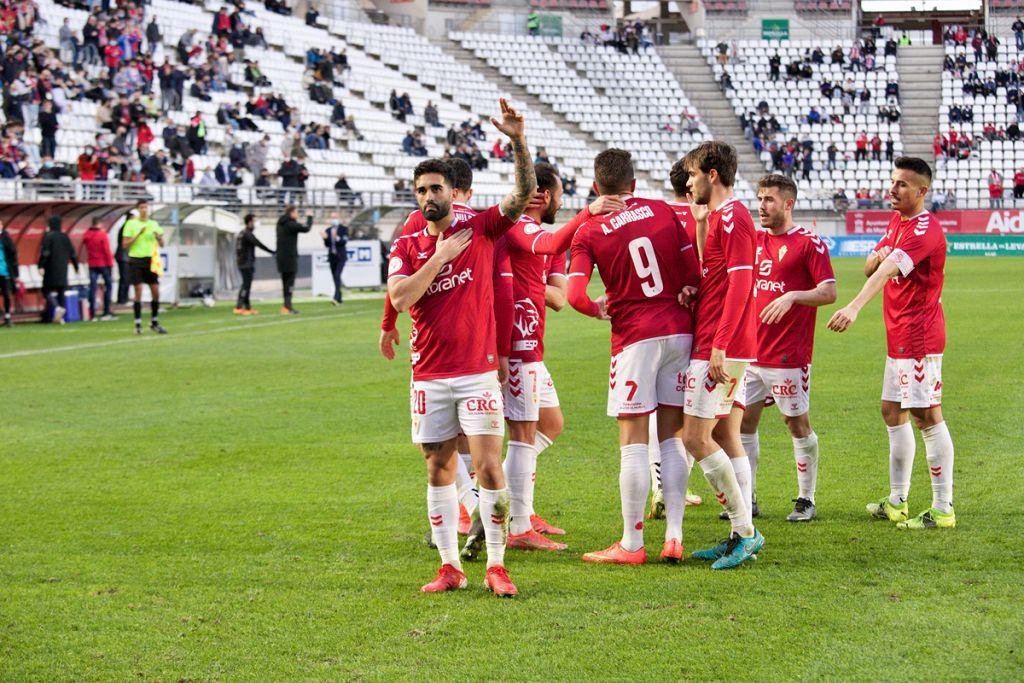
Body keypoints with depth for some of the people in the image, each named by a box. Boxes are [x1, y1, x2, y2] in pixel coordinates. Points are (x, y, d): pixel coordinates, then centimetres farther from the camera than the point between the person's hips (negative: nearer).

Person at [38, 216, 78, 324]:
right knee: (61, 291, 9)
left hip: (51, 270, -5)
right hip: (63, 270, 5)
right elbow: (72, 254, 13)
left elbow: (44, 253, -16)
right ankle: (60, 317, 4)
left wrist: (41, 266, -16)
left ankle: (57, 307, -27)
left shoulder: (48, 236, -6)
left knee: (47, 290, -1)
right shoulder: (65, 237, 10)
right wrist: (76, 267, 21)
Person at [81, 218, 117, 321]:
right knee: (108, 285, 4)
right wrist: (110, 264, -7)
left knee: (92, 287, 4)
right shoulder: (102, 235, -10)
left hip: (92, 265, 5)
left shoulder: (86, 235, 5)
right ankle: (106, 312, -2)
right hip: (103, 264, -5)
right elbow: (107, 250, -11)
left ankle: (93, 313, 0)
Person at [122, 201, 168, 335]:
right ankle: (138, 324, -1)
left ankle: (154, 322, 13)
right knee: (138, 292, -6)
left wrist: (158, 236, -9)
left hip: (151, 261, 3)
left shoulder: (154, 224, 11)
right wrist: (138, 234, -16)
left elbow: (162, 244, 13)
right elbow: (125, 244, -5)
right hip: (136, 260, -3)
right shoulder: (131, 224, 1)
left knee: (156, 292, -1)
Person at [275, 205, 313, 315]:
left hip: (282, 256, 9)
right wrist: (310, 217, -1)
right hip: (290, 256, -9)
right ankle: (287, 307, -10)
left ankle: (286, 305, 14)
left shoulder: (281, 224, 11)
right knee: (290, 282, -7)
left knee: (286, 282, 12)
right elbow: (307, 228, -15)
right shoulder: (290, 224, -16)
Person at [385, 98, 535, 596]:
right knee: (439, 470, 7)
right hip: (430, 377, 3)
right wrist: (440, 257, -10)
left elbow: (524, 193, -10)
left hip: (478, 372, -3)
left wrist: (518, 142, -23)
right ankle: (450, 566, 15)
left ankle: (496, 566, -2)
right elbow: (399, 298, -9)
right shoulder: (406, 248, 7)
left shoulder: (480, 229, 3)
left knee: (489, 466, -8)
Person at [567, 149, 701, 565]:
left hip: (635, 337, -3)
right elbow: (695, 273, 3)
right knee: (673, 437, 9)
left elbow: (575, 296, -13)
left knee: (633, 443, 0)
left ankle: (631, 544, 2)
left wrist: (599, 310, 6)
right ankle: (674, 536, 6)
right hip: (680, 330, 3)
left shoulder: (589, 233, -4)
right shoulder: (663, 212, 4)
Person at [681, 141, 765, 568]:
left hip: (721, 348, -10)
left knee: (696, 437, -10)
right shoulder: (718, 217, 18)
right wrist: (701, 225, 19)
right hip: (730, 350, 10)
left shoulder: (732, 216, -13)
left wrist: (720, 345, -23)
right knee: (726, 438, 9)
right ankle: (742, 535, 10)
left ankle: (744, 530, -6)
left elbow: (740, 283, -20)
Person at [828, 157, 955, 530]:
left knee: (926, 415, -9)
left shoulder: (925, 229, -18)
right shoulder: (896, 221, 14)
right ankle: (897, 503, 23)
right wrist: (877, 256, -10)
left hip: (918, 336, -10)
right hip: (899, 336, 10)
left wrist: (853, 308, -45)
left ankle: (943, 510, -6)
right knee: (892, 411, 14)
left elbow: (889, 270, -33)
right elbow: (872, 268, 16)